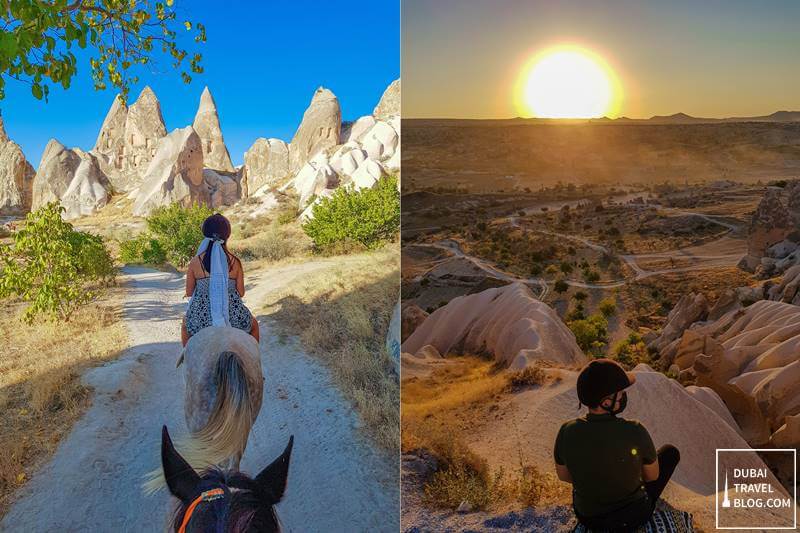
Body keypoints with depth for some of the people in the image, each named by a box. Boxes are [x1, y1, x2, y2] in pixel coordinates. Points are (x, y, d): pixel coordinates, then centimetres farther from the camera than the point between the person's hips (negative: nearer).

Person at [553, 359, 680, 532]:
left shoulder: (567, 432, -23)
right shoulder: (635, 432, -32)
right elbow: (652, 475, -11)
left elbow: (563, 474, -4)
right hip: (632, 515, -2)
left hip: (588, 515, 2)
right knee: (670, 452, 21)